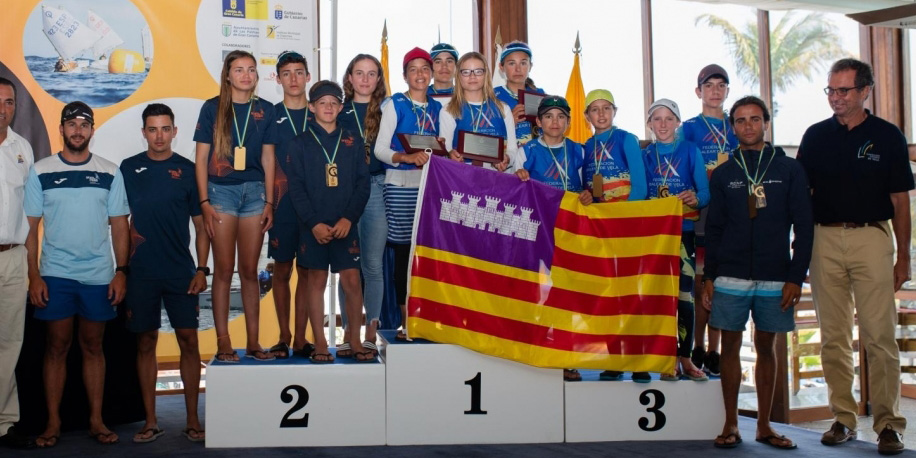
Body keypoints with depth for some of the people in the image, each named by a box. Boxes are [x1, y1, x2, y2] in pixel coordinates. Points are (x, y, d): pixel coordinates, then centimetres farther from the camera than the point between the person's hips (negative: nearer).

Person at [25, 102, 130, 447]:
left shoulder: (110, 173, 4)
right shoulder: (40, 172, 3)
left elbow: (119, 226, 6)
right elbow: (31, 228, 2)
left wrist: (121, 271, -2)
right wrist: (34, 276, -5)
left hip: (99, 275, 1)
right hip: (55, 275, -1)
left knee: (93, 346, 8)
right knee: (57, 346, 4)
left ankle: (96, 420, 15)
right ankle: (53, 422, 13)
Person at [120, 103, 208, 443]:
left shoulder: (187, 170, 3)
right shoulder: (129, 168, 6)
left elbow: (201, 226, 4)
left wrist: (201, 269, -4)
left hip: (180, 272, -1)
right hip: (141, 272, 1)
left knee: (188, 341, -1)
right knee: (146, 344, 6)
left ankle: (192, 420, 8)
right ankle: (150, 422, 15)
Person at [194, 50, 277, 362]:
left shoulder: (264, 110, 8)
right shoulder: (212, 108, 1)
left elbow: (268, 158, 9)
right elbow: (201, 158, 1)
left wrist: (269, 202, 4)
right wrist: (204, 201, -6)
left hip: (254, 191, 2)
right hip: (221, 190, -2)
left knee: (250, 270, 7)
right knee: (224, 269, 0)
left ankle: (253, 342, 12)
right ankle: (223, 343, 6)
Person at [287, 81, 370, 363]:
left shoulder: (353, 142, 8)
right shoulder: (301, 144, 5)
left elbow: (363, 183, 3)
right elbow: (296, 188, -1)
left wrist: (349, 218, -9)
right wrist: (314, 224, -11)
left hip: (346, 224, 1)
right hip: (313, 226, -1)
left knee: (352, 281, -3)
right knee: (317, 281, 3)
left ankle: (354, 339, 11)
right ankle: (319, 343, 12)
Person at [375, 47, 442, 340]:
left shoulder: (437, 108, 15)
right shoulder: (395, 105, 2)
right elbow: (380, 149, -7)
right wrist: (407, 157, -23)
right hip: (401, 185, -4)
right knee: (403, 252, -1)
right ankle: (405, 321, 7)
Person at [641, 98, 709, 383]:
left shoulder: (690, 151, 4)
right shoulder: (644, 156, 9)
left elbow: (705, 192, -4)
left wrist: (695, 198, -25)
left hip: (683, 230, -1)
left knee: (685, 295, -5)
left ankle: (685, 359, 6)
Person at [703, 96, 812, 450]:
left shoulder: (790, 169, 5)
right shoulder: (723, 174, 8)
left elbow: (803, 226, 2)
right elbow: (713, 230, 8)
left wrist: (796, 277, -4)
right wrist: (708, 277, 1)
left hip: (775, 278, 0)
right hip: (730, 277, 1)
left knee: (766, 347, 7)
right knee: (730, 346, 2)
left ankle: (764, 425, 16)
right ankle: (730, 424, 10)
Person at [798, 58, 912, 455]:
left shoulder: (887, 136, 4)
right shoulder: (816, 136, 9)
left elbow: (900, 200, 4)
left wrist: (903, 255, 1)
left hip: (872, 237, -2)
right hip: (825, 239, 2)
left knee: (879, 336, -5)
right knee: (833, 336, 7)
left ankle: (888, 422, 4)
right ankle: (843, 418, 16)